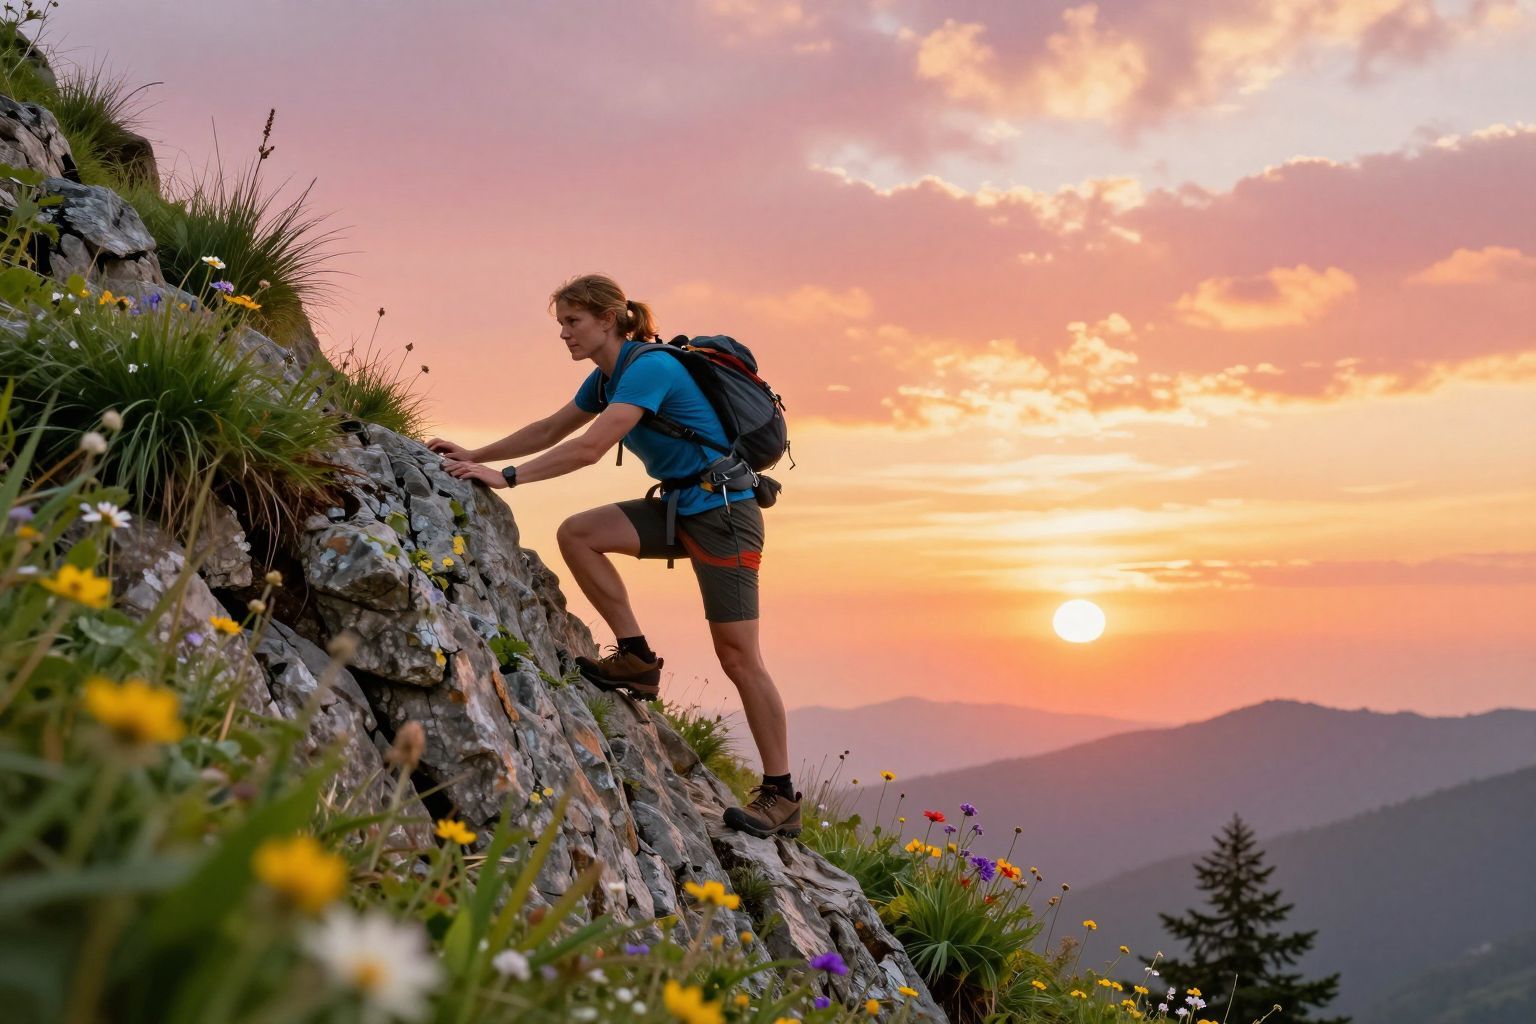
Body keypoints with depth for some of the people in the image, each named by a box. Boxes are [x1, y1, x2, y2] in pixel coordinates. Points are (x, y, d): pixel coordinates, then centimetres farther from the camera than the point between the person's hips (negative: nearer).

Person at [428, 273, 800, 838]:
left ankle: (780, 796, 0)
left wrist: (507, 476, -24)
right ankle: (637, 656, 2)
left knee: (737, 654, -8)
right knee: (576, 533, -6)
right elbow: (549, 430, 18)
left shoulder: (649, 367, -19)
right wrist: (475, 456, 11)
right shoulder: (606, 378, 10)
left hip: (723, 510, -9)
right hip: (680, 506, 9)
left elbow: (590, 447, -26)